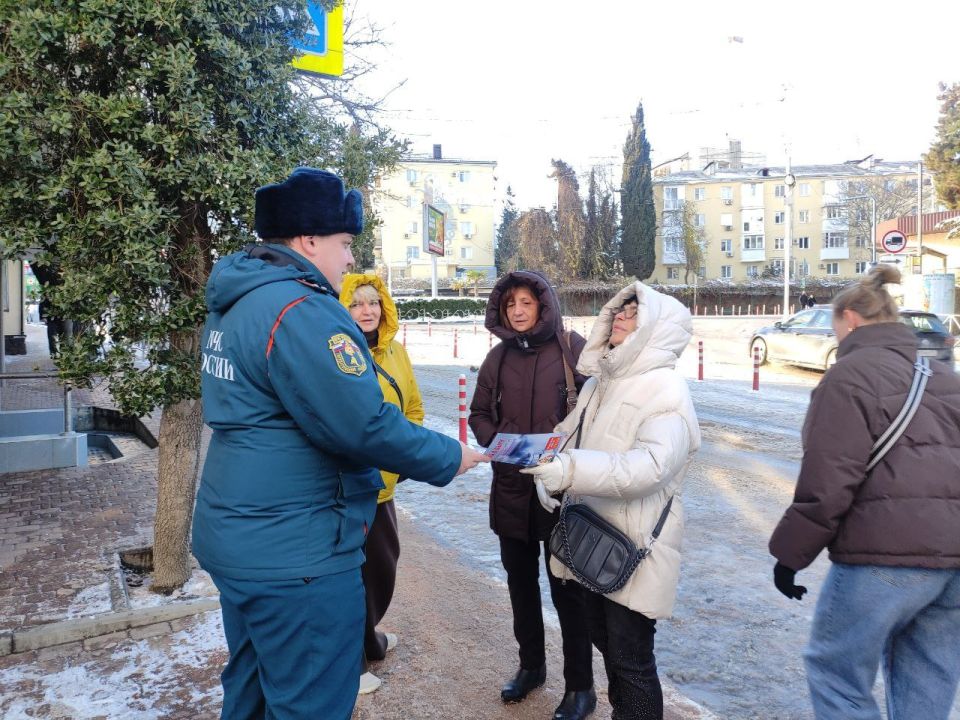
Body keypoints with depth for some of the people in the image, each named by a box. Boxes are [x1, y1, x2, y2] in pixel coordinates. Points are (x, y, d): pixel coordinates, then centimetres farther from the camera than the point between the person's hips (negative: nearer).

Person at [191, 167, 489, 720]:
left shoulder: (235, 305, 10)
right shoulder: (300, 311, -22)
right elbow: (364, 426, -25)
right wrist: (447, 458, -10)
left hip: (235, 539, 10)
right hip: (295, 556, -10)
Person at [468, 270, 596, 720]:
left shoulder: (573, 348, -6)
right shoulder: (498, 357, 7)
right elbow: (479, 412, 13)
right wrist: (494, 442, -5)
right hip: (511, 487, 5)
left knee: (567, 588, 5)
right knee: (520, 581, 18)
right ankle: (531, 665, 38)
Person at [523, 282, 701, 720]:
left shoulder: (666, 389, -17)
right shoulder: (600, 381, 8)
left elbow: (652, 465, -32)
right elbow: (567, 434, 14)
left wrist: (570, 470, -43)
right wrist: (548, 474, -7)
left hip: (635, 544, -8)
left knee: (631, 658, 5)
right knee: (604, 640, 23)